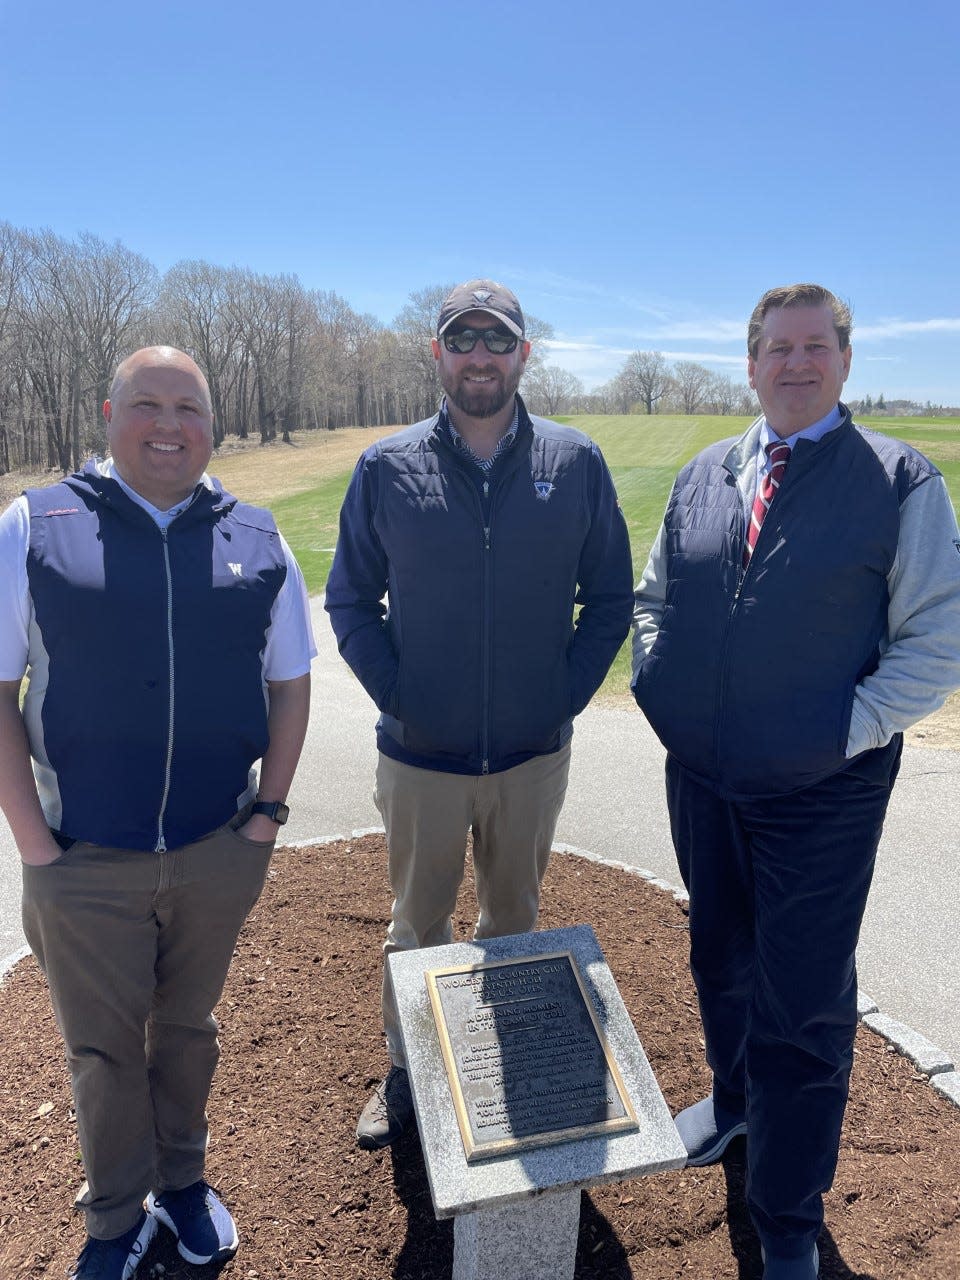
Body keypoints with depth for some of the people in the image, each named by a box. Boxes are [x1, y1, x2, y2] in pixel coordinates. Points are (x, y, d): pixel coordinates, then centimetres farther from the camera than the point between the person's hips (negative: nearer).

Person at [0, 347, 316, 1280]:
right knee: (102, 1047, 16)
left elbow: (289, 682, 7)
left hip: (220, 852, 2)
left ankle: (183, 1181, 47)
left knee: (187, 1028, 22)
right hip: (84, 858, -1)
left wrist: (270, 806, 1)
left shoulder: (256, 540, 1)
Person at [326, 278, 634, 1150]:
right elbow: (350, 601, 1)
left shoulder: (576, 465, -3)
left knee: (514, 920, 20)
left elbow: (610, 599, 2)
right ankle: (407, 1074, 39)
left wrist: (568, 696, -6)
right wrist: (394, 696, -8)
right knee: (418, 923, 17)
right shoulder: (387, 469, -5)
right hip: (421, 757, 0)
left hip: (535, 753, 1)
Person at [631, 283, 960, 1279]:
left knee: (804, 1008, 6)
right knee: (720, 963, 24)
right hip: (701, 781, 5)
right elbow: (653, 598, 16)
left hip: (822, 797, -4)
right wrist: (657, 686, 2)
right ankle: (734, 1100, 53)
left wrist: (849, 728, -16)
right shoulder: (701, 478, 6)